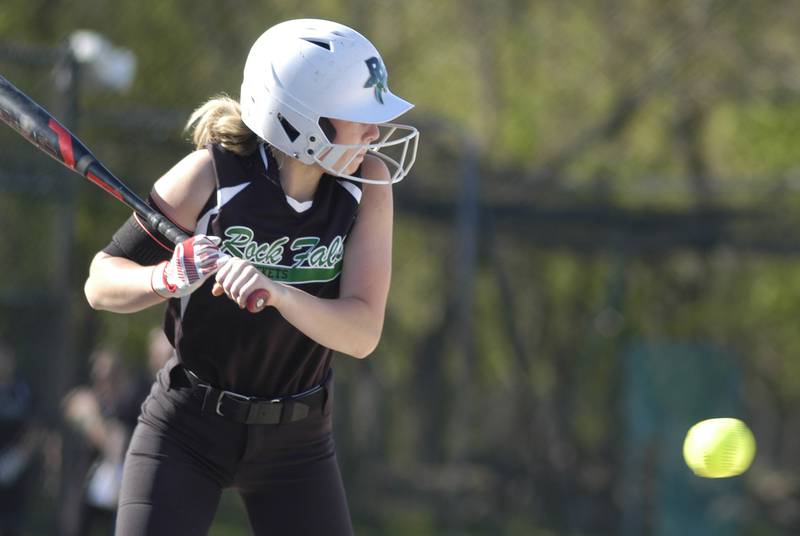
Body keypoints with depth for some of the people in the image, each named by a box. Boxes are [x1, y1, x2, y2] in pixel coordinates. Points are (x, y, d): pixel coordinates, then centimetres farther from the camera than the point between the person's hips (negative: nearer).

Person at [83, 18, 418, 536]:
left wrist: (277, 292, -37)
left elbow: (363, 334, -19)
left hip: (296, 439, 3)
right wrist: (168, 278, -32)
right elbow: (102, 284, -11)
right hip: (187, 431, -3)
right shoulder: (211, 173, -18)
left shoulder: (367, 183, -10)